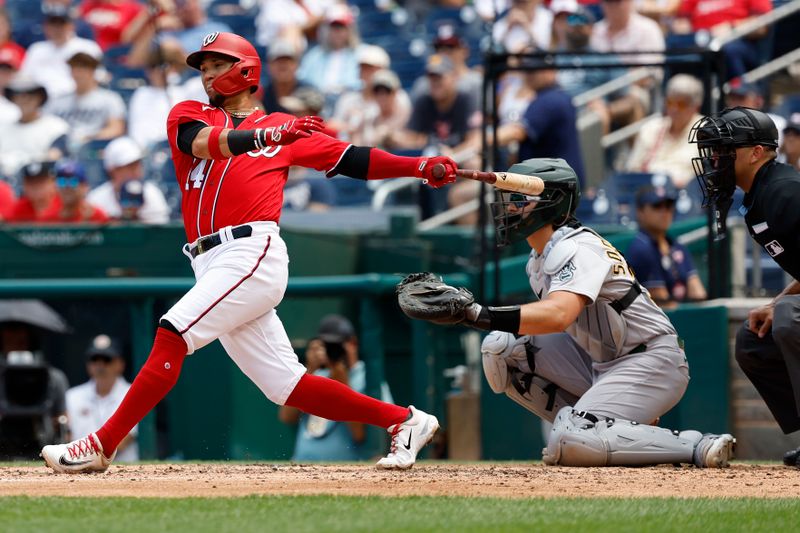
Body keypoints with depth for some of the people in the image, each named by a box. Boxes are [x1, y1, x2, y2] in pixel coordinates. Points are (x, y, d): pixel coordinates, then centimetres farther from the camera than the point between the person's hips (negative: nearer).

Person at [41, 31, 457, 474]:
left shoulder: (282, 128, 14)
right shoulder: (188, 116, 19)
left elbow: (350, 159, 13)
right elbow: (201, 142, -5)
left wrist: (420, 167, 1)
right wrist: (264, 137, -22)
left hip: (253, 251, -4)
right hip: (211, 266, 4)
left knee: (171, 335, -20)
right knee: (286, 386, 2)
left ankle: (102, 446, -18)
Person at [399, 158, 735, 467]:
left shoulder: (578, 249, -21)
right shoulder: (539, 257, 10)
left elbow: (558, 315, -40)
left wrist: (478, 314, -49)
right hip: (597, 362, 10)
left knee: (570, 445, -28)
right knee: (500, 348, 1)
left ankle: (695, 447, -19)